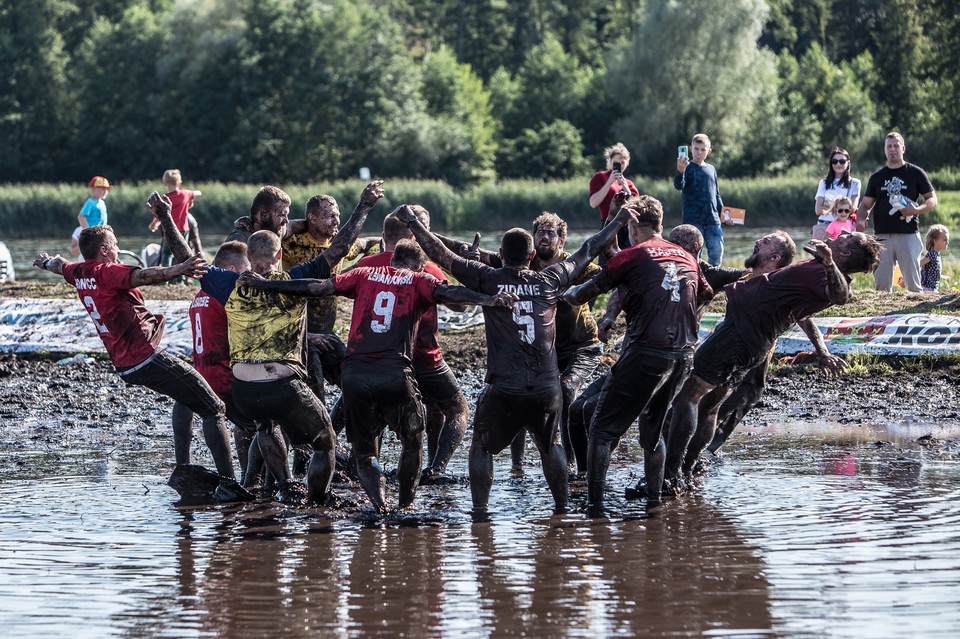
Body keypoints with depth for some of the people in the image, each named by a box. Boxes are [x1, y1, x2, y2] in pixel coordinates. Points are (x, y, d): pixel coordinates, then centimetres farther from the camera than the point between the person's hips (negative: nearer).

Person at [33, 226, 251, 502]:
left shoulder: (79, 273, 12)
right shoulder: (108, 272, -12)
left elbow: (60, 265, 37)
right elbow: (144, 275, -33)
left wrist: (46, 261, 60)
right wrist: (178, 270, -49)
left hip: (123, 366, 9)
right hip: (147, 356, -9)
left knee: (185, 398, 31)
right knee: (213, 409, -9)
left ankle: (182, 469, 23)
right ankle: (227, 483, -20)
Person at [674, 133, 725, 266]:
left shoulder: (711, 169, 15)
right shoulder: (687, 167, -1)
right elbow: (679, 186, -18)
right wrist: (680, 171, -37)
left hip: (713, 219, 5)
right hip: (693, 219, -5)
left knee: (717, 252, 0)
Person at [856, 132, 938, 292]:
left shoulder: (916, 173, 6)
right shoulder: (877, 177, 16)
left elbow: (933, 200, 6)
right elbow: (866, 204, 16)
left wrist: (917, 210, -15)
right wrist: (860, 219, -6)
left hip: (908, 235, -3)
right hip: (882, 235, 3)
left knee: (913, 282, -6)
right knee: (881, 284, 0)